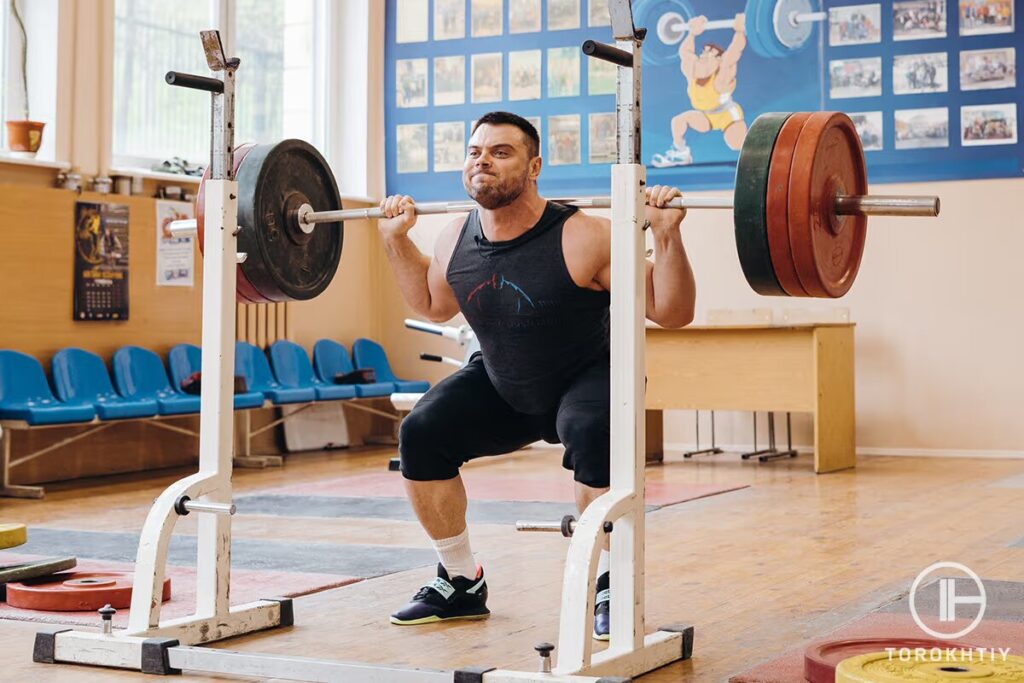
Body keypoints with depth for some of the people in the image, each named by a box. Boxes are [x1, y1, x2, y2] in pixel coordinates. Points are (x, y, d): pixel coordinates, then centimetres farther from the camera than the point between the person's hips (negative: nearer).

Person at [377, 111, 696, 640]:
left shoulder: (581, 239, -27)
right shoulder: (456, 242, -11)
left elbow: (673, 313, -22)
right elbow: (433, 305, 13)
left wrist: (666, 235, -35)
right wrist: (396, 239, 3)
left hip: (586, 378, -5)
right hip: (502, 387, 5)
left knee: (593, 433, -37)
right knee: (420, 434, -13)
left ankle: (608, 586, -17)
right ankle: (461, 584, 4)